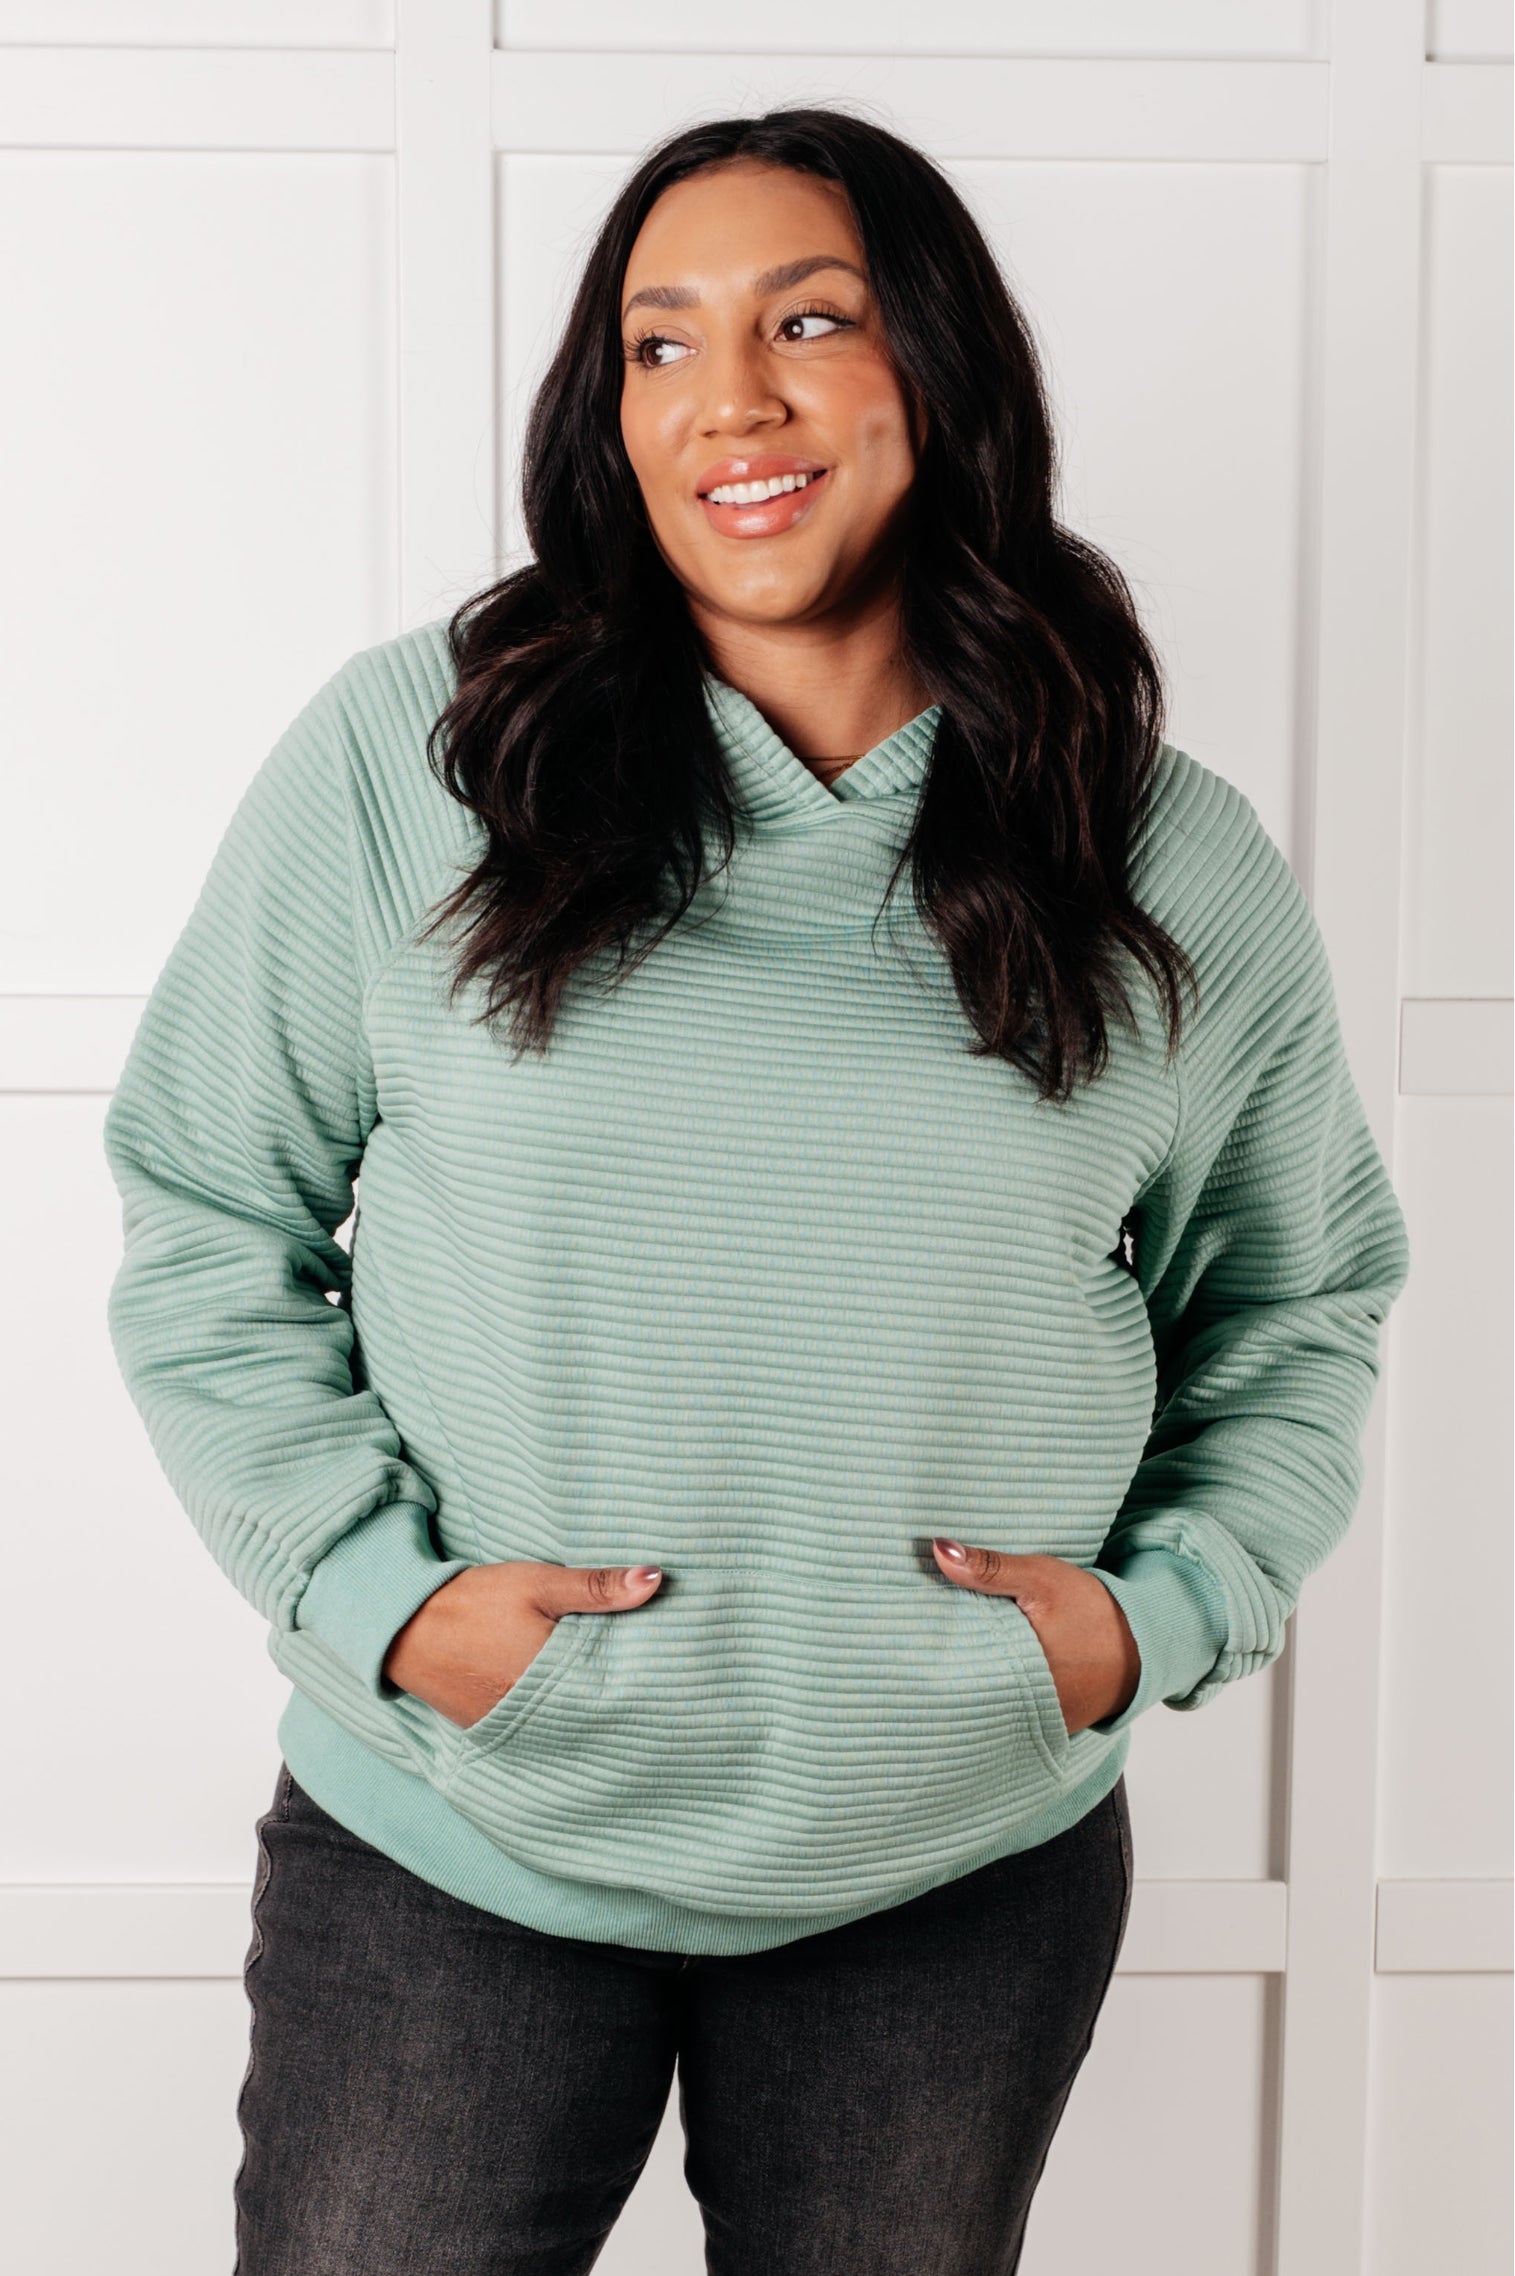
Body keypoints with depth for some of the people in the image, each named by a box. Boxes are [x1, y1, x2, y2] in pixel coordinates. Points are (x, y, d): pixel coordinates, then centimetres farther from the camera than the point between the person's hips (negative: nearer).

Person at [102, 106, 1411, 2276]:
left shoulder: (1180, 871, -2)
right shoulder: (404, 759, -8)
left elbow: (1301, 1307, 10)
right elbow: (201, 1212, -1)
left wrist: (1162, 1608, -4)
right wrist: (370, 1586, -10)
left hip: (968, 1869, 2)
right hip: (446, 1844, -1)